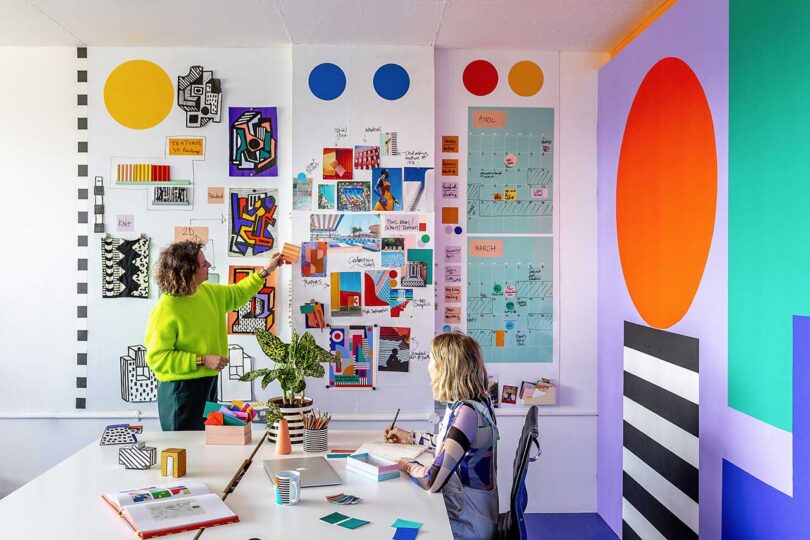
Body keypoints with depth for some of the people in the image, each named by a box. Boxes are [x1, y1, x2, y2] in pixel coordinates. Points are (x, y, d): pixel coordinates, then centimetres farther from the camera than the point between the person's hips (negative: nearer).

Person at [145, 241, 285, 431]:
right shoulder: (164, 311, -21)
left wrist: (265, 271, 16)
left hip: (208, 383, 8)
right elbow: (156, 357, -21)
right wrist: (202, 360, -22)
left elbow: (237, 294, 21)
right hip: (180, 389, -8)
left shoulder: (209, 293, 2)